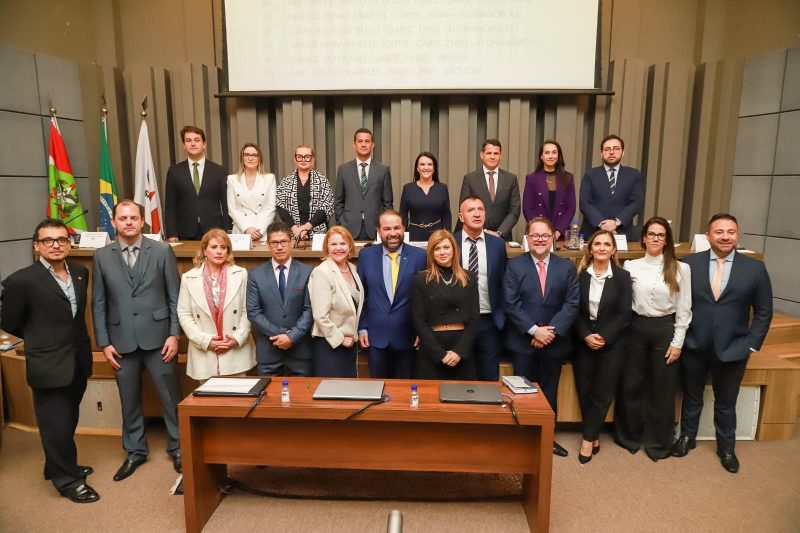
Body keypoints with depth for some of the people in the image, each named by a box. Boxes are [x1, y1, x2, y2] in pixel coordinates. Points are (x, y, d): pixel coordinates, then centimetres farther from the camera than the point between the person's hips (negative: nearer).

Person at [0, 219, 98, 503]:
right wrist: (42, 341, 8)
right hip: (49, 366, -6)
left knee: (67, 422, 21)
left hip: (79, 362, 6)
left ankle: (60, 466, 41)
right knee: (56, 426, 8)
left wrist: (64, 338, 10)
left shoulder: (80, 272, 3)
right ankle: (68, 480, 24)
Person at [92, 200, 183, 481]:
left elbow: (175, 296, -2)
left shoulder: (162, 251, -1)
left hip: (157, 337, -2)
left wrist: (174, 334, -6)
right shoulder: (102, 256, 5)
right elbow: (98, 303, 6)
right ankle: (135, 451, 31)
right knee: (129, 400, 14)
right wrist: (104, 342, 2)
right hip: (122, 341, 2)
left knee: (170, 397, 6)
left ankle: (178, 447, 24)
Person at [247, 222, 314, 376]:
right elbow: (253, 312, -2)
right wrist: (280, 334, -10)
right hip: (268, 351, 1)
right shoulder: (256, 275, 2)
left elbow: (309, 310, -4)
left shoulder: (307, 272, -1)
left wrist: (292, 337, -13)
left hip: (299, 350, -1)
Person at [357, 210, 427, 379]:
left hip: (408, 336, -1)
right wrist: (362, 327, 2)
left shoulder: (419, 256, -5)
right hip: (376, 336, 1)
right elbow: (361, 294, 6)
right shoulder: (366, 255, 1)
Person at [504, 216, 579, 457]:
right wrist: (534, 330, -17)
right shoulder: (514, 265, -3)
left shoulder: (566, 266, 4)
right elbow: (510, 304, -10)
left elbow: (572, 303, -3)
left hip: (555, 342, 2)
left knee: (549, 392, 14)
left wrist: (552, 329, -15)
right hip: (523, 341, -2)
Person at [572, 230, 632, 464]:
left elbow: (624, 315, -6)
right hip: (583, 343, 1)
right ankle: (593, 436, 21)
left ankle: (588, 438, 13)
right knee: (584, 392, 5)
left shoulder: (622, 277, -3)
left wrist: (604, 337, -14)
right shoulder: (580, 275, 0)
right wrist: (585, 336, -13)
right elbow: (574, 311, 0)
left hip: (611, 344, -1)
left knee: (602, 393, 1)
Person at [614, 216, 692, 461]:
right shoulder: (631, 266, 0)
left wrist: (677, 342, -3)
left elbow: (684, 309, 0)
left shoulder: (680, 269, -2)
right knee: (631, 384, 9)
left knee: (662, 388, 10)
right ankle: (630, 435, 29)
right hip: (636, 328, 1)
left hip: (665, 329, -1)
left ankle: (658, 441, 28)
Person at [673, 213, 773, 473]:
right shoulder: (689, 264, -6)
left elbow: (763, 312, 1)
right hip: (694, 346, 0)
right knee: (692, 397, 18)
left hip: (732, 350, 0)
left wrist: (752, 344, -4)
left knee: (726, 403, 17)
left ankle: (726, 448, 38)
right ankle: (687, 437, 39)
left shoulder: (755, 268, -5)